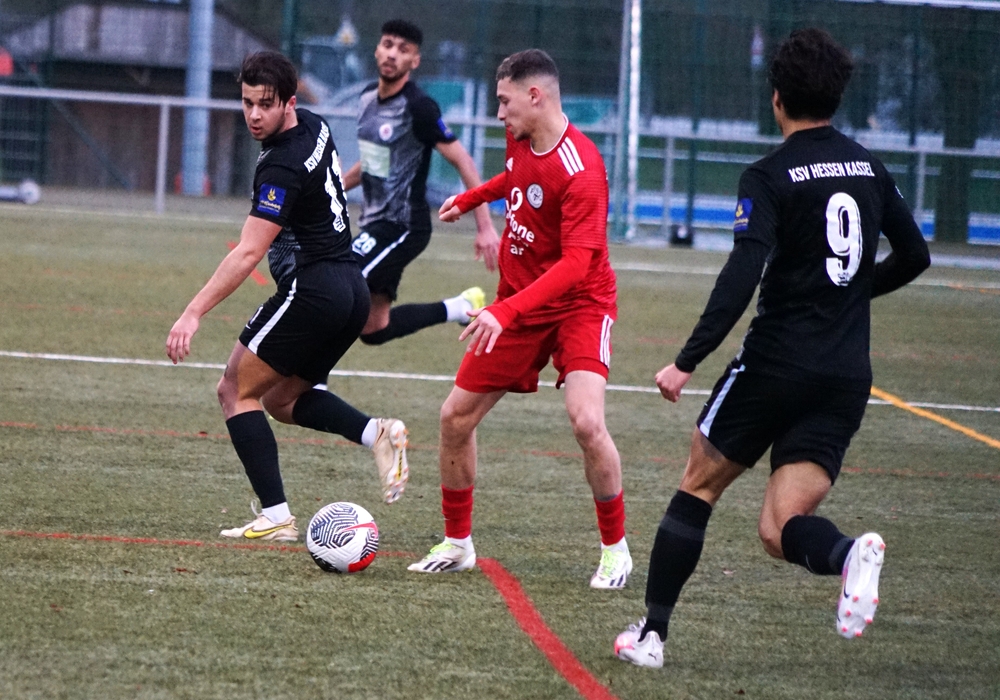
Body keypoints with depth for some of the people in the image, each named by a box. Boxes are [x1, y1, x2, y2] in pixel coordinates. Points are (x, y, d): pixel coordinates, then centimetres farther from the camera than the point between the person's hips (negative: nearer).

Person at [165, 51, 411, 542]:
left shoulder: (282, 168, -19)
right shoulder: (313, 126, 8)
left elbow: (248, 253, -24)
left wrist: (194, 312, -25)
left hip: (312, 289, -10)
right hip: (351, 289, 10)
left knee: (237, 390, 0)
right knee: (281, 399, 20)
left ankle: (275, 516, -9)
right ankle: (377, 433, -2)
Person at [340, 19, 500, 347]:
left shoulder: (418, 108, -17)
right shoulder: (369, 97, 7)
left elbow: (462, 161, -15)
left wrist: (485, 227, -19)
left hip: (401, 228, -9)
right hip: (374, 223, 9)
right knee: (374, 329, 12)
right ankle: (460, 308, 27)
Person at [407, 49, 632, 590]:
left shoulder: (580, 170, -26)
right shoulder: (521, 140, -2)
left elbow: (576, 262, -32)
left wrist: (506, 311, -40)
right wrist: (470, 199, 34)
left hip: (578, 305, -8)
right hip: (517, 305, 8)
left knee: (586, 421, -26)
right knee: (456, 417, 3)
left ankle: (615, 549, -7)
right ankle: (457, 543, 20)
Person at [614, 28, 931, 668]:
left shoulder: (770, 178, -8)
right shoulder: (870, 169, 10)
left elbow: (743, 275, -20)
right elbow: (915, 256, 19)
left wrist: (688, 362, -19)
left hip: (776, 363, -4)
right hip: (849, 376, 5)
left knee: (699, 488, 15)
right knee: (781, 531, 2)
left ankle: (653, 633, 15)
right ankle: (851, 554, -32)